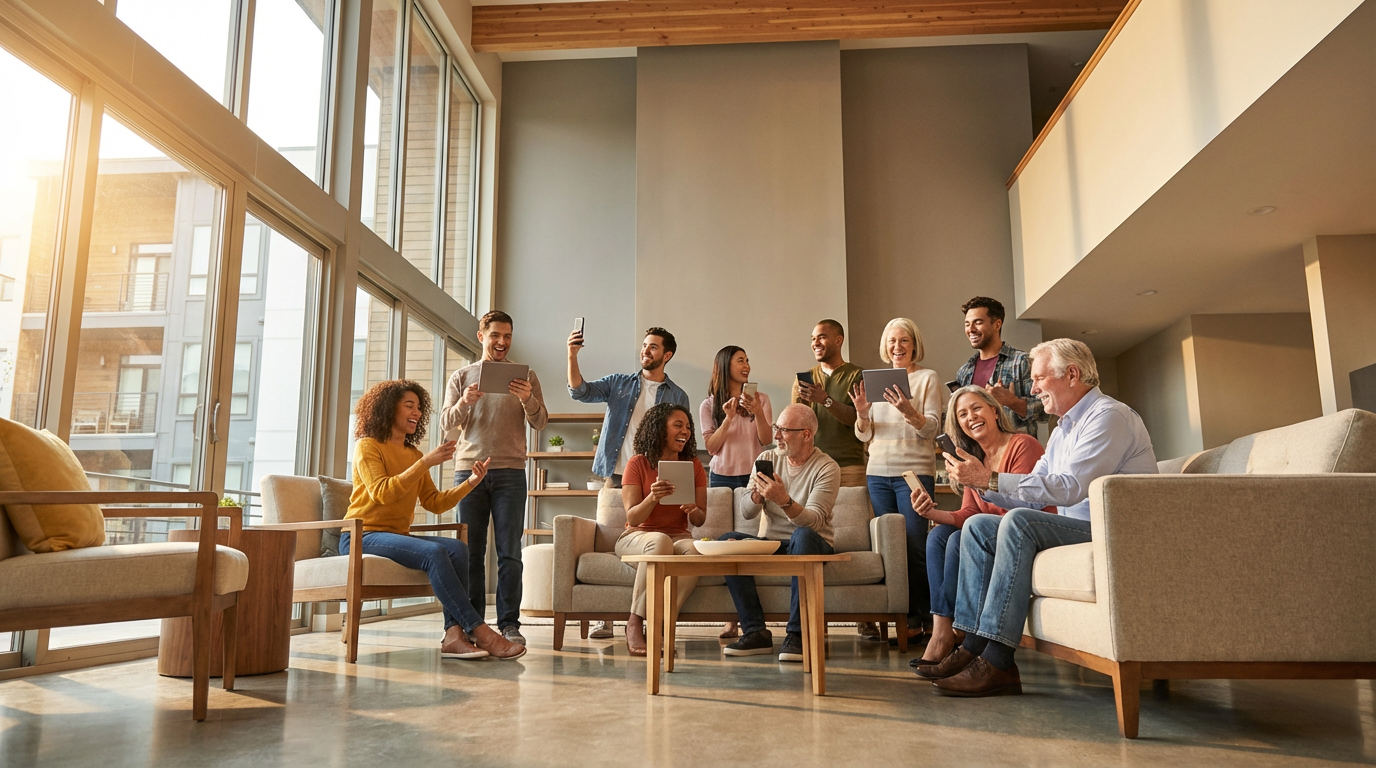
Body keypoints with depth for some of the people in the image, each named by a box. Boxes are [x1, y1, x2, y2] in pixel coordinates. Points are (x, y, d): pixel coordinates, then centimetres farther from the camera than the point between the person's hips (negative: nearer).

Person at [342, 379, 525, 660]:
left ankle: (454, 633, -32)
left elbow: (434, 503, 10)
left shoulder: (414, 454, 17)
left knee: (458, 548, -22)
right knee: (434, 552, -31)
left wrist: (470, 483, -3)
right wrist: (425, 463, -24)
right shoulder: (367, 446, -3)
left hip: (398, 535, 7)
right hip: (363, 535, -6)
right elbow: (383, 493, -19)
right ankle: (479, 632, -30)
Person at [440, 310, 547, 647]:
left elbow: (541, 423, 4)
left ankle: (509, 624, 0)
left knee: (509, 552, -3)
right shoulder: (462, 376, 13)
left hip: (510, 472, -1)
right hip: (469, 470, 1)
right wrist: (464, 402, -15)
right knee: (471, 552, 2)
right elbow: (445, 422, 6)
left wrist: (528, 400, -17)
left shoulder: (525, 376, 11)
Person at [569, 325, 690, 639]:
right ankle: (606, 618, 5)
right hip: (617, 474, 1)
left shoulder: (677, 396, 10)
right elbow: (580, 392, -1)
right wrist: (572, 356, -15)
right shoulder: (619, 383, 12)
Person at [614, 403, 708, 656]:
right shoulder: (638, 464, -2)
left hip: (679, 538, 3)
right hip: (637, 537, -3)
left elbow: (700, 520, 7)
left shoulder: (694, 466, 8)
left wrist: (693, 511, -17)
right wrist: (653, 497, -28)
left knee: (697, 549, -34)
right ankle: (635, 623, -29)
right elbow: (632, 518, -8)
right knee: (660, 541, -39)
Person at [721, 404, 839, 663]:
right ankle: (755, 632, -20)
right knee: (728, 540, -22)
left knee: (803, 535, -37)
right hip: (771, 544, 4)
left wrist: (784, 501, -40)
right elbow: (746, 514, -2)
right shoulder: (767, 459, 5)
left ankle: (797, 634, -31)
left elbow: (814, 521, -23)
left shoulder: (826, 467, -8)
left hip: (812, 546, -4)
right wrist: (757, 496, -24)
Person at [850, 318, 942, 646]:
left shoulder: (928, 378, 4)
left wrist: (908, 411, -24)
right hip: (878, 472, 4)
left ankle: (916, 620, 0)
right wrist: (862, 413, -8)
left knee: (914, 546, -6)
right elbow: (864, 435, 13)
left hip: (915, 471, -4)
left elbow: (931, 428, -5)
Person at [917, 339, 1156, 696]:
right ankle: (972, 645, -10)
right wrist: (979, 484, -2)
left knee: (1019, 522, -31)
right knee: (977, 526, 0)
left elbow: (1070, 488, -25)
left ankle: (997, 662, -31)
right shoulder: (1063, 430, 20)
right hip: (1073, 530, 10)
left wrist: (990, 478, -27)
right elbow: (1032, 495, 15)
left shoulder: (1109, 416, -11)